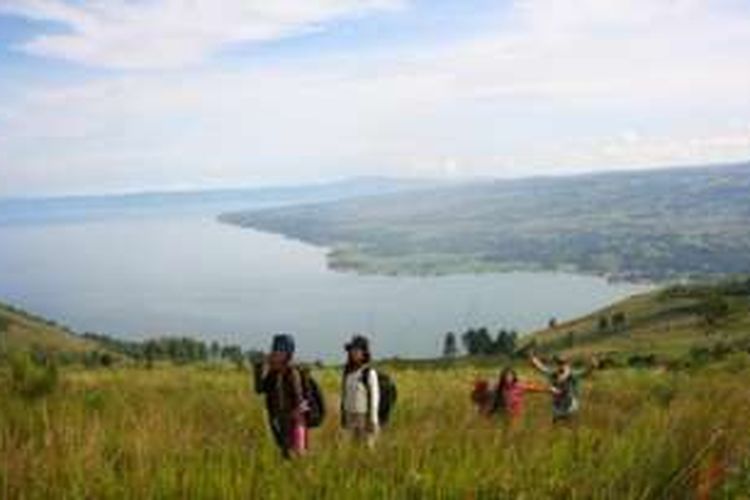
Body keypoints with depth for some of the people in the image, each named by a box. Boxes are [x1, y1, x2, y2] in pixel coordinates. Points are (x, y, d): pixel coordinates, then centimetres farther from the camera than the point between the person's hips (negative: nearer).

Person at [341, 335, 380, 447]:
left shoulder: (370, 373, -13)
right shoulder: (348, 372, 6)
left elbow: (374, 397, -13)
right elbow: (345, 395, 12)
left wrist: (373, 421, -15)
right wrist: (343, 416, 13)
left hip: (365, 417, -6)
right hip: (351, 417, 6)